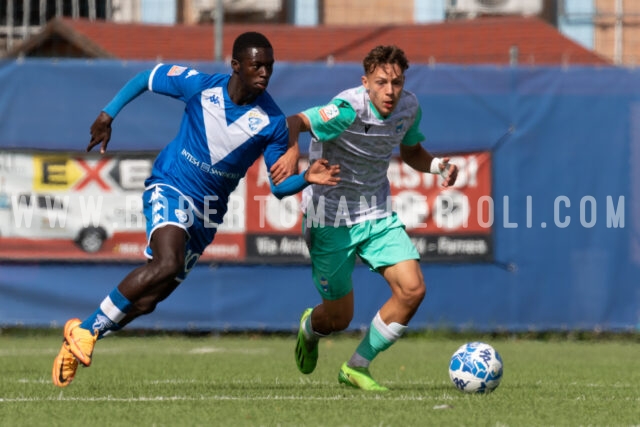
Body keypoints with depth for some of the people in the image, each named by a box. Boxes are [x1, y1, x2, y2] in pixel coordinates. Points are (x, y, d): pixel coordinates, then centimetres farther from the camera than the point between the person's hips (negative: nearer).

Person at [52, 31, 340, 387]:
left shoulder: (273, 121, -11)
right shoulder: (198, 85, -12)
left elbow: (279, 185, -5)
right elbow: (146, 79, 6)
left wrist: (306, 178, -25)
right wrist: (108, 115, 4)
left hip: (208, 212, 3)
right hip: (170, 187, -3)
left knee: (147, 300, 1)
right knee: (168, 264, -30)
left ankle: (81, 335, 23)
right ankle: (88, 328, -16)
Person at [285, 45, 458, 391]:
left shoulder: (409, 107, -4)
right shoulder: (348, 110, -26)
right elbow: (295, 122, -27)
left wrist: (437, 165, -7)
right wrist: (290, 152, -49)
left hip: (378, 215, 5)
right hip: (331, 217, -5)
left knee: (412, 290, -12)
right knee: (339, 317, 3)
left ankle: (356, 368, 7)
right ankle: (310, 329, 45)